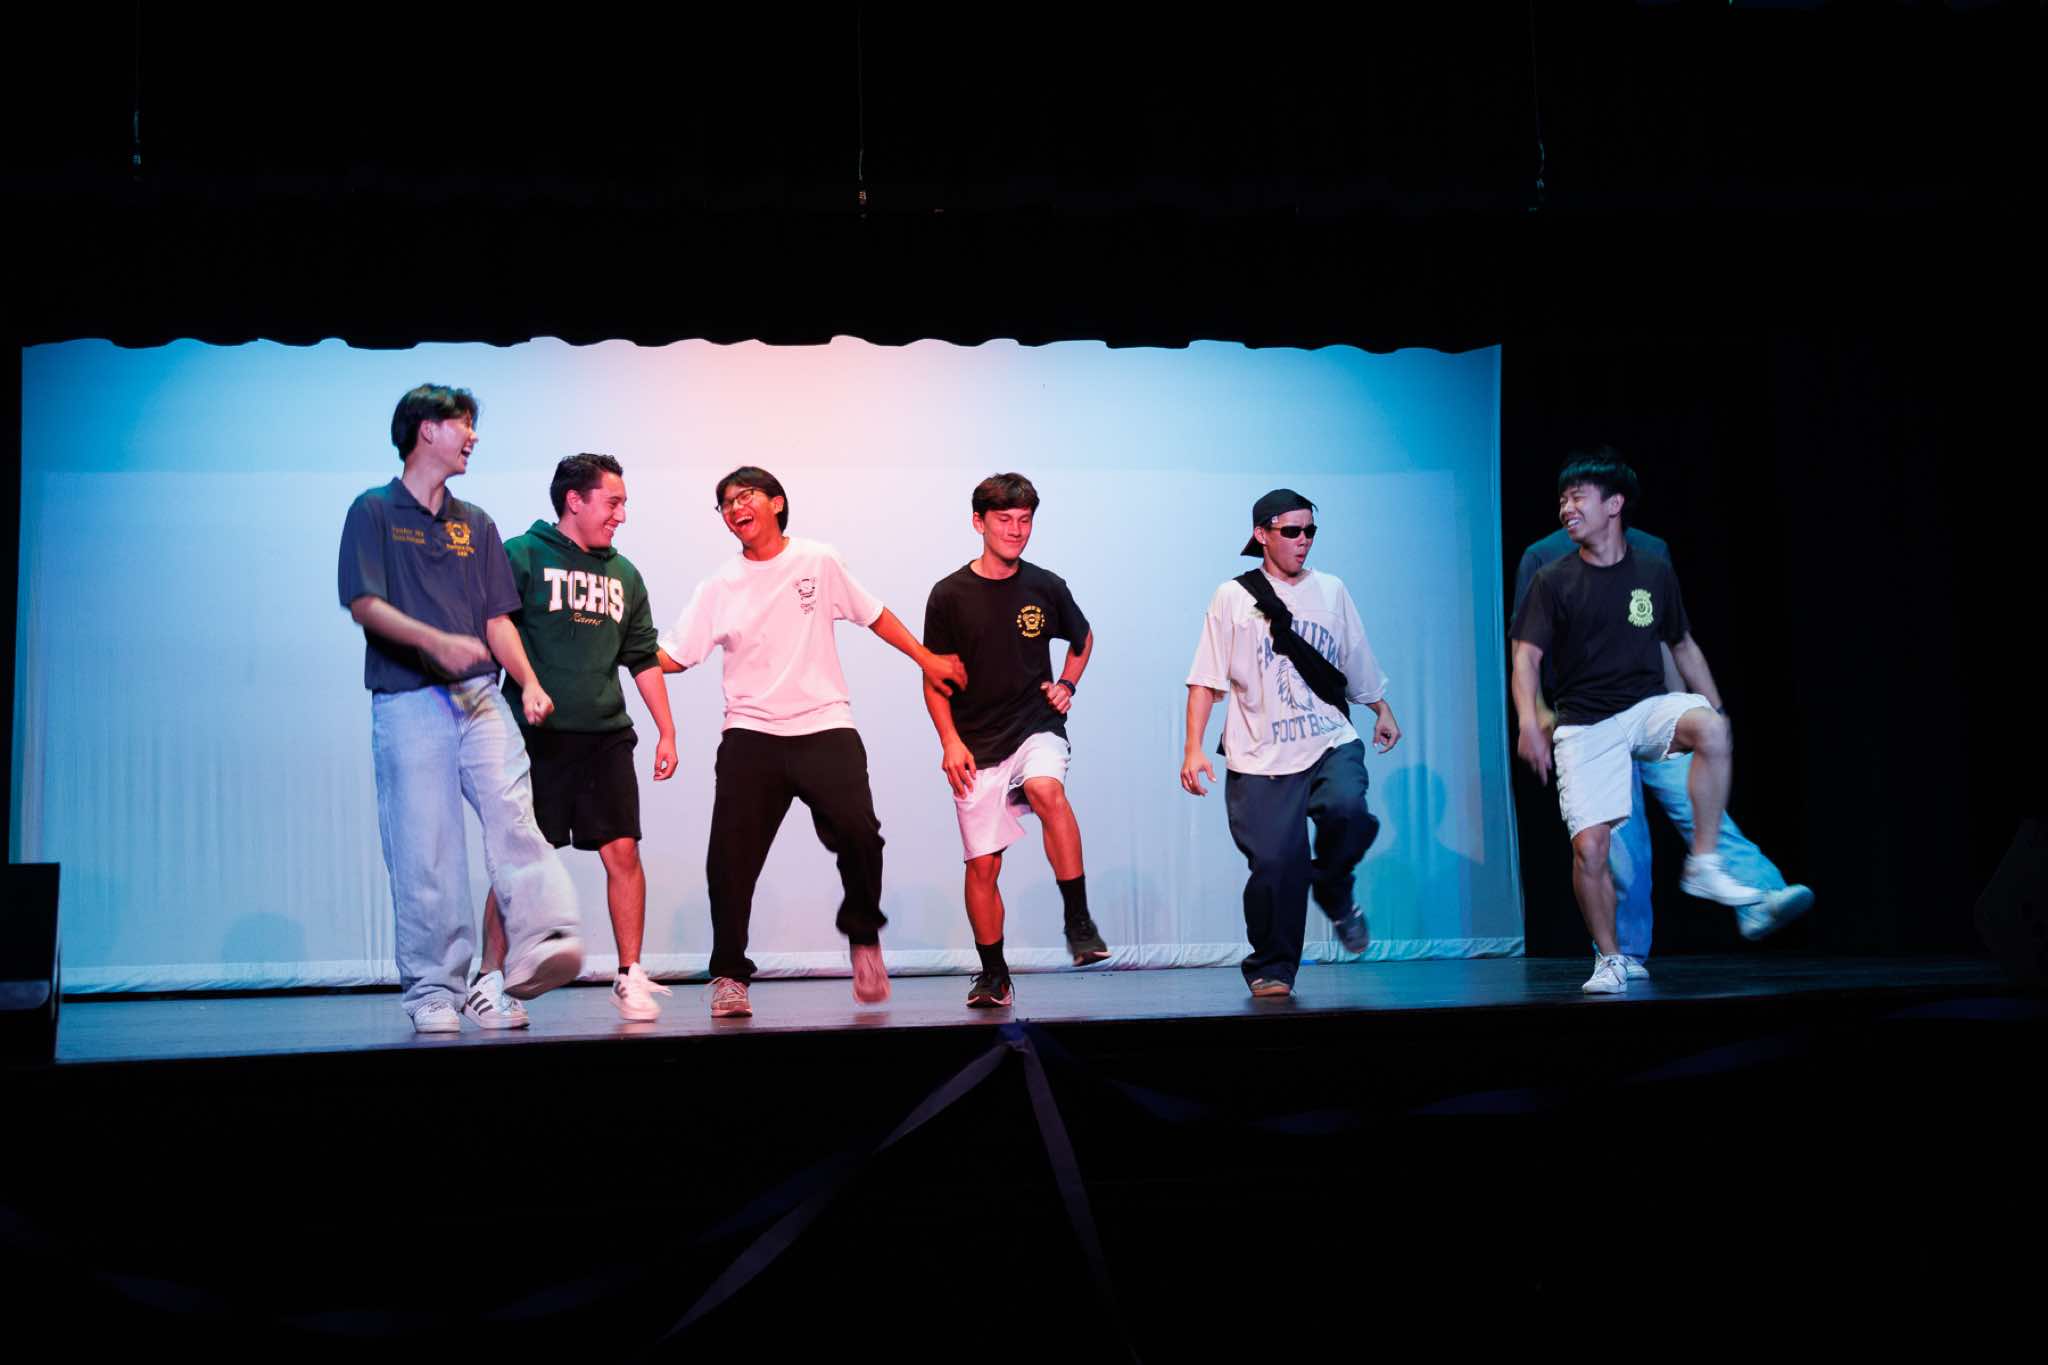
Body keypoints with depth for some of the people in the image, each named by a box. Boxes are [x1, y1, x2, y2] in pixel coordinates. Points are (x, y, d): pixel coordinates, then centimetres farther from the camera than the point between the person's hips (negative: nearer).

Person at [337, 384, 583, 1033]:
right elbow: (364, 604, -5)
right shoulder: (374, 512, 7)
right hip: (407, 700, -3)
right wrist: (436, 641, -20)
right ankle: (431, 990, 3)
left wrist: (529, 683, 2)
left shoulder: (476, 524, 22)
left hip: (479, 695, 4)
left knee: (513, 813, -18)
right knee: (423, 848, -4)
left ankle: (538, 945, -32)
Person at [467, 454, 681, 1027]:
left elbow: (643, 657, 20)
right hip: (536, 737, -5)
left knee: (624, 853, -1)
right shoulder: (521, 556, -1)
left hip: (606, 737, 5)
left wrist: (666, 732, 14)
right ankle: (488, 983, 5)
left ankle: (630, 977, 9)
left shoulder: (623, 574, 17)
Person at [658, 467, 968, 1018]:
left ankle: (863, 936, 8)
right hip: (751, 734, 1)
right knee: (730, 855, -6)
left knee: (858, 832, -19)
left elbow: (873, 614, 17)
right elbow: (671, 656, 7)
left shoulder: (819, 561, 7)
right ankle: (729, 975, 7)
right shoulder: (719, 588, 8)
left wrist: (928, 659, 19)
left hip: (825, 727, -1)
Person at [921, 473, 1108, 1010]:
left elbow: (1082, 638, 22)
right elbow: (934, 677, 3)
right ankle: (993, 976, 18)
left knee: (1047, 790, -33)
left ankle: (1079, 924, -24)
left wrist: (1067, 685, 6)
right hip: (976, 744, 0)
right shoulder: (951, 595, -2)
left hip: (1036, 727, 0)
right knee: (982, 863, 1)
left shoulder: (1046, 587, 3)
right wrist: (950, 742, -7)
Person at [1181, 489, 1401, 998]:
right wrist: (1193, 748, -8)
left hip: (1332, 744, 2)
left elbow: (1359, 664, 27)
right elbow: (1206, 680, 0)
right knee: (1274, 864, -7)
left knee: (1347, 809, -27)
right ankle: (1270, 969, 12)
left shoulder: (1331, 590, 13)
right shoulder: (1233, 598, 3)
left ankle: (1333, 891, 4)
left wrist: (1383, 711, 30)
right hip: (1261, 757, -2)